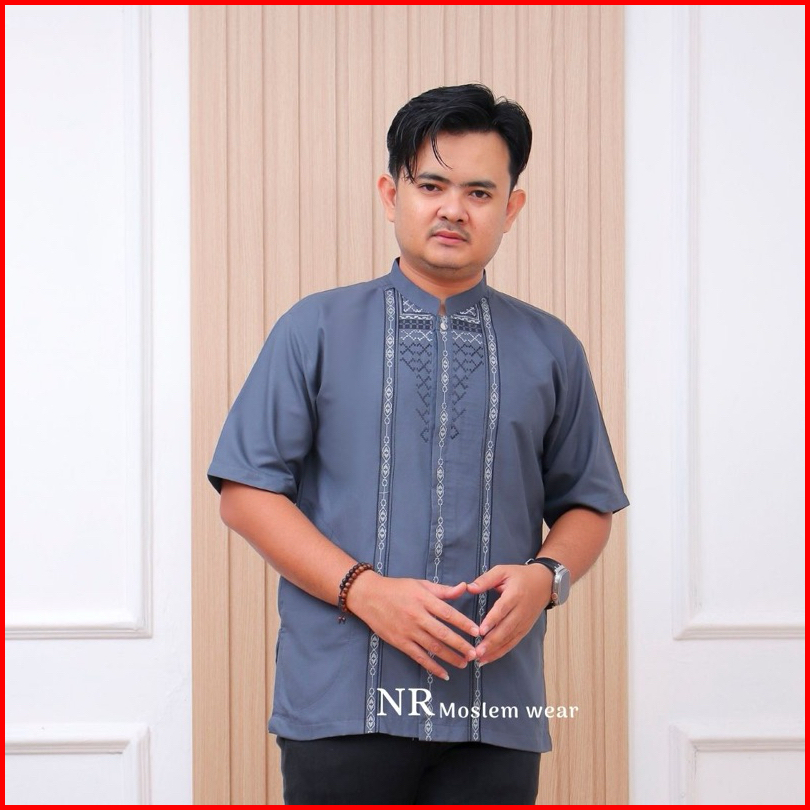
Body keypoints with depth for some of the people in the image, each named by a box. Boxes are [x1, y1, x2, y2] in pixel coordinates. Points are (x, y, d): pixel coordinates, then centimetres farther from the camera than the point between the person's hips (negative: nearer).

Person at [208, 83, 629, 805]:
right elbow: (246, 493, 0)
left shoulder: (551, 351, 11)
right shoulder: (315, 332, 4)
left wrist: (546, 576, -8)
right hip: (341, 703, -2)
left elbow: (587, 506, 14)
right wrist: (366, 589, -12)